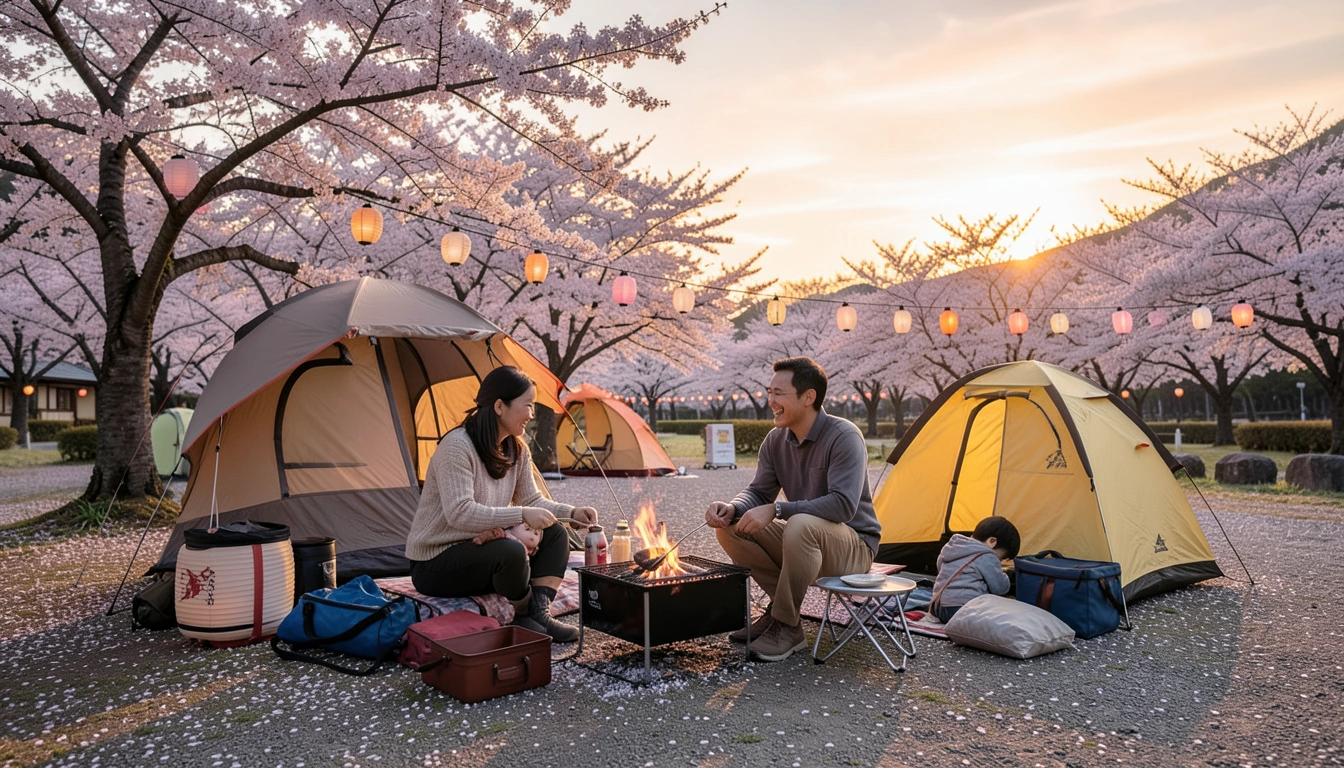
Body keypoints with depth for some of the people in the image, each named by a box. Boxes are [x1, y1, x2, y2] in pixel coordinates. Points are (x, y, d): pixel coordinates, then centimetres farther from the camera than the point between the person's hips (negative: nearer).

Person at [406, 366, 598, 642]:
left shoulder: (517, 451, 3)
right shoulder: (457, 446, -24)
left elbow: (531, 501, 9)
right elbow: (459, 513, -31)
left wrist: (570, 512, -8)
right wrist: (521, 515, -31)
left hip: (478, 549, 9)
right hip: (434, 565, -9)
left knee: (555, 535, -5)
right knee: (511, 552, -34)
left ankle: (539, 614, -12)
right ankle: (523, 618, -7)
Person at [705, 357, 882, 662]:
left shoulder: (844, 436, -22)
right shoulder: (775, 441, 0)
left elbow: (843, 505, -31)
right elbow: (758, 492, 3)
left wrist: (776, 510, -33)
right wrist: (731, 508, -21)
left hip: (854, 547, -7)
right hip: (804, 542, 7)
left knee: (801, 525, -38)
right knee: (730, 528, -10)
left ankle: (787, 625, -18)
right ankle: (780, 608, 1)